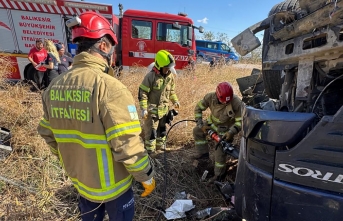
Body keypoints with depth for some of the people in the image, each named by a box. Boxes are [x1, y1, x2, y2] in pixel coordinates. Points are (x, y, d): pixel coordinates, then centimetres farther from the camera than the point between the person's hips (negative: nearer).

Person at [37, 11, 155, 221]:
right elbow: (128, 145, -28)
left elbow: (48, 134, 5)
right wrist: (147, 176, -11)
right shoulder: (110, 87, -29)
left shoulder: (54, 86, -5)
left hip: (79, 180, 6)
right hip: (112, 184, -6)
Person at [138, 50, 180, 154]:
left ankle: (160, 149, 39)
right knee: (151, 132, 1)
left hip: (164, 110, 7)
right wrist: (143, 109, -19)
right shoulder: (151, 76, -19)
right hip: (152, 110, -6)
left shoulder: (170, 76, 1)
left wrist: (175, 101, 6)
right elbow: (142, 93, -16)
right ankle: (151, 152, 18)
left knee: (162, 130, 20)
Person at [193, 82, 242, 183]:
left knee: (220, 152, -4)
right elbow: (198, 108, -12)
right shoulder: (210, 97, -27)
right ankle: (203, 153, 23)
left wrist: (231, 132, -34)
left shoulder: (237, 103, -34)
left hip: (225, 129, -5)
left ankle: (218, 175, 17)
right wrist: (201, 125, -14)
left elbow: (240, 121, -21)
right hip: (212, 122, 5)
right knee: (197, 131, 10)